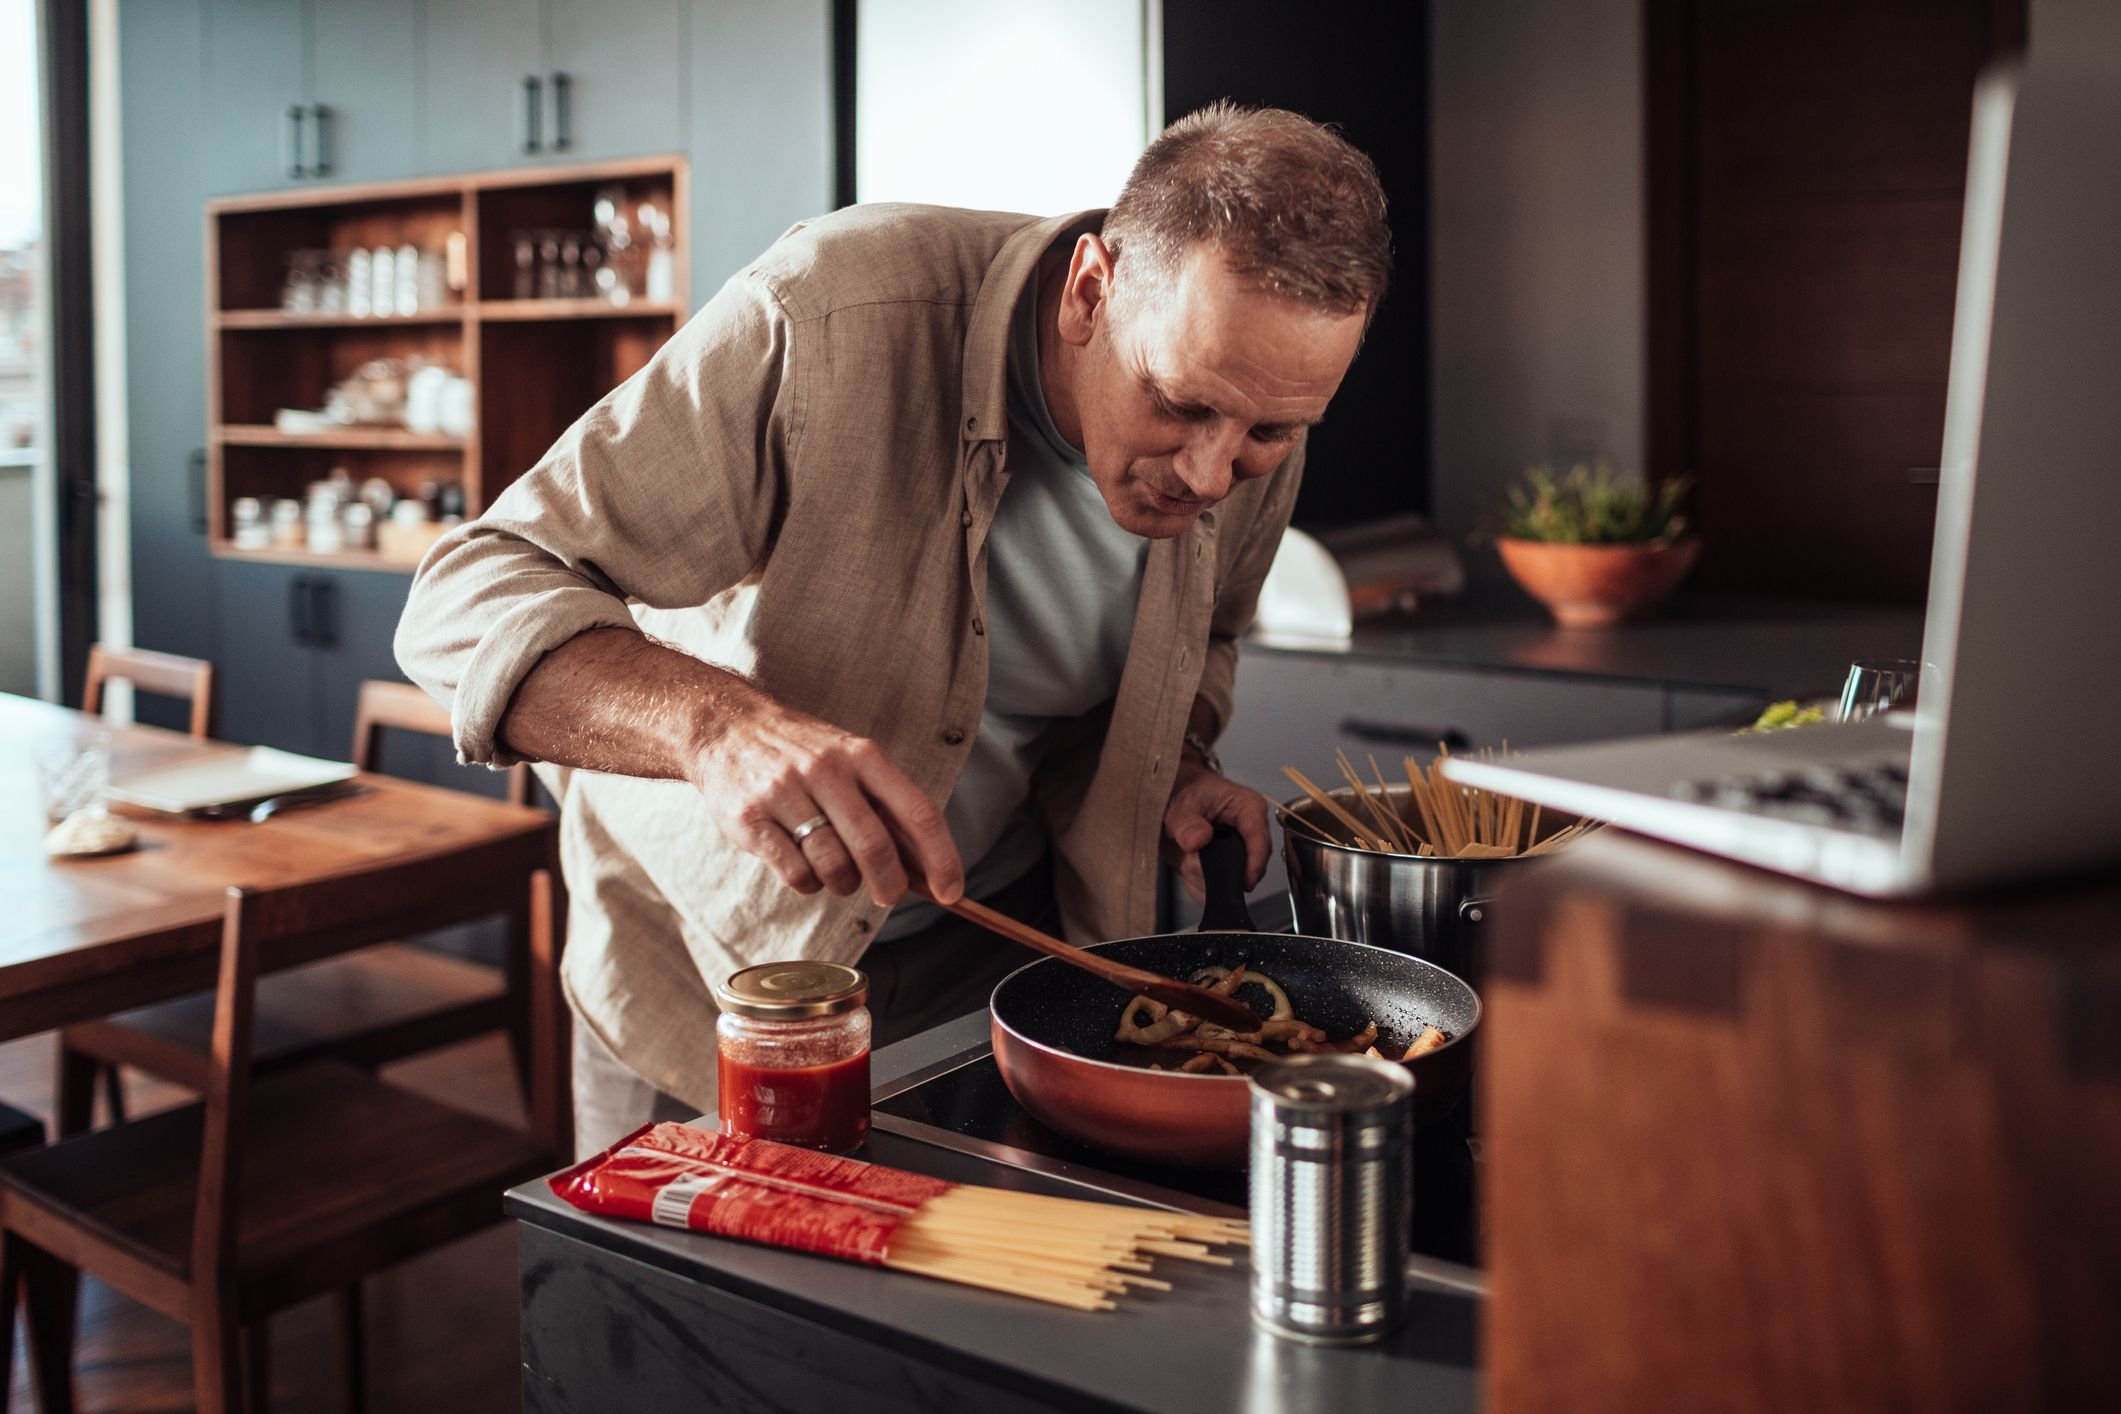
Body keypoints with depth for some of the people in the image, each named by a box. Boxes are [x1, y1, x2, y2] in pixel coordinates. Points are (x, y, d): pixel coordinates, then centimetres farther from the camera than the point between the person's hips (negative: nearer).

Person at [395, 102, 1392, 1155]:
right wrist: (721, 725, -48)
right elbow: (467, 601, -30)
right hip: (707, 953, -3)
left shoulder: (1252, 425, -12)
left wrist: (1174, 772, -10)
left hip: (996, 927, 4)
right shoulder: (828, 320, -30)